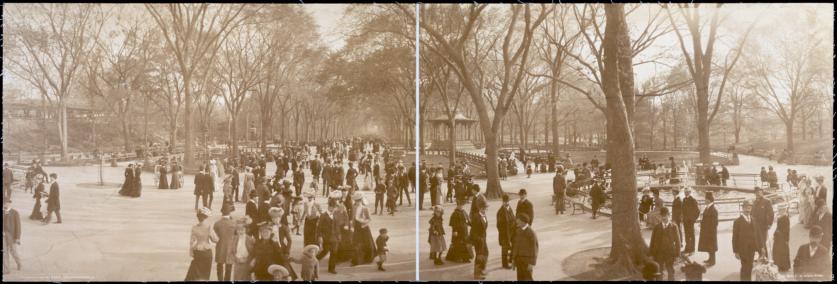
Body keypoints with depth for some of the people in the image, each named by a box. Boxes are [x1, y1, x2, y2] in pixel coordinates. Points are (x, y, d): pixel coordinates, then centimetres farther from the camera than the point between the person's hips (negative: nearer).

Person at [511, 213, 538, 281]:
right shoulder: (518, 231, 5)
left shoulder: (531, 232, -15)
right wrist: (513, 259, 11)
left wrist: (532, 263, -17)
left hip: (527, 260, -6)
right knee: (520, 278, 9)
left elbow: (534, 248, -15)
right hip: (519, 259, 6)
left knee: (527, 279, -2)